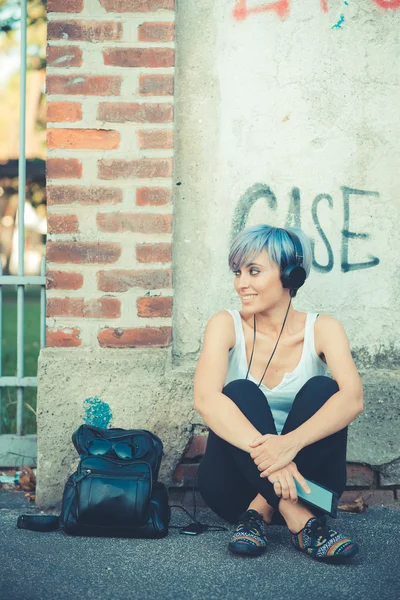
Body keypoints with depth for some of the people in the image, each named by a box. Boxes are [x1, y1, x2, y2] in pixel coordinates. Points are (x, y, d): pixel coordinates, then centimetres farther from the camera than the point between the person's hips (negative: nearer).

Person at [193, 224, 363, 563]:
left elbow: (352, 398, -25)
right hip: (237, 479, 0)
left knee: (322, 389, -23)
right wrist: (262, 448, -42)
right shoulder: (227, 325, -7)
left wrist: (290, 443, -43)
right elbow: (205, 398, -25)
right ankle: (299, 520, -35)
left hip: (303, 474, 0)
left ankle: (260, 511, -24)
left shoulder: (322, 329, -6)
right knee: (240, 392, -26)